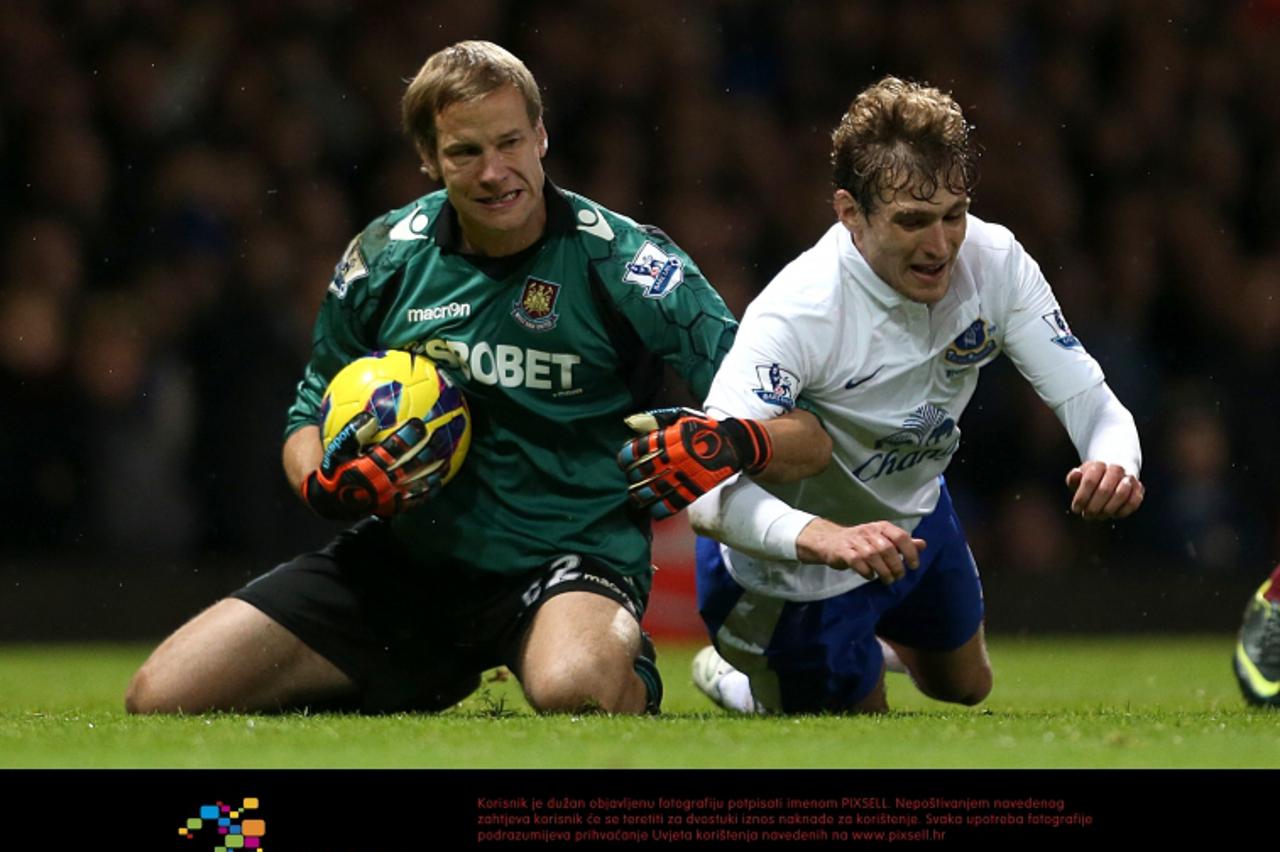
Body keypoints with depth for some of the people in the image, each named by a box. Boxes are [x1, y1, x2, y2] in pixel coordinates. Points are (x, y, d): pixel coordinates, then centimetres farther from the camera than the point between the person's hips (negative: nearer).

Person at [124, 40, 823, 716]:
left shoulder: (619, 261, -9)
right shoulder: (382, 259, 2)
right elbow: (310, 422, 15)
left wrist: (730, 445, -35)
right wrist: (323, 483, -9)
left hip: (569, 557, -4)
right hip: (405, 558, 4)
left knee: (573, 691, -41)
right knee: (162, 698, -8)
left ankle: (630, 668, 0)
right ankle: (427, 682, 16)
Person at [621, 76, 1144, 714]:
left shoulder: (994, 263, -23)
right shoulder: (797, 311, -40)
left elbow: (1087, 399, -20)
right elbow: (708, 493, -49)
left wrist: (1114, 462, -44)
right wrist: (823, 538, -68)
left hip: (909, 513, 6)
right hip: (793, 562, -6)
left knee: (966, 687, 29)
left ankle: (868, 644, 60)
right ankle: (733, 674, 41)